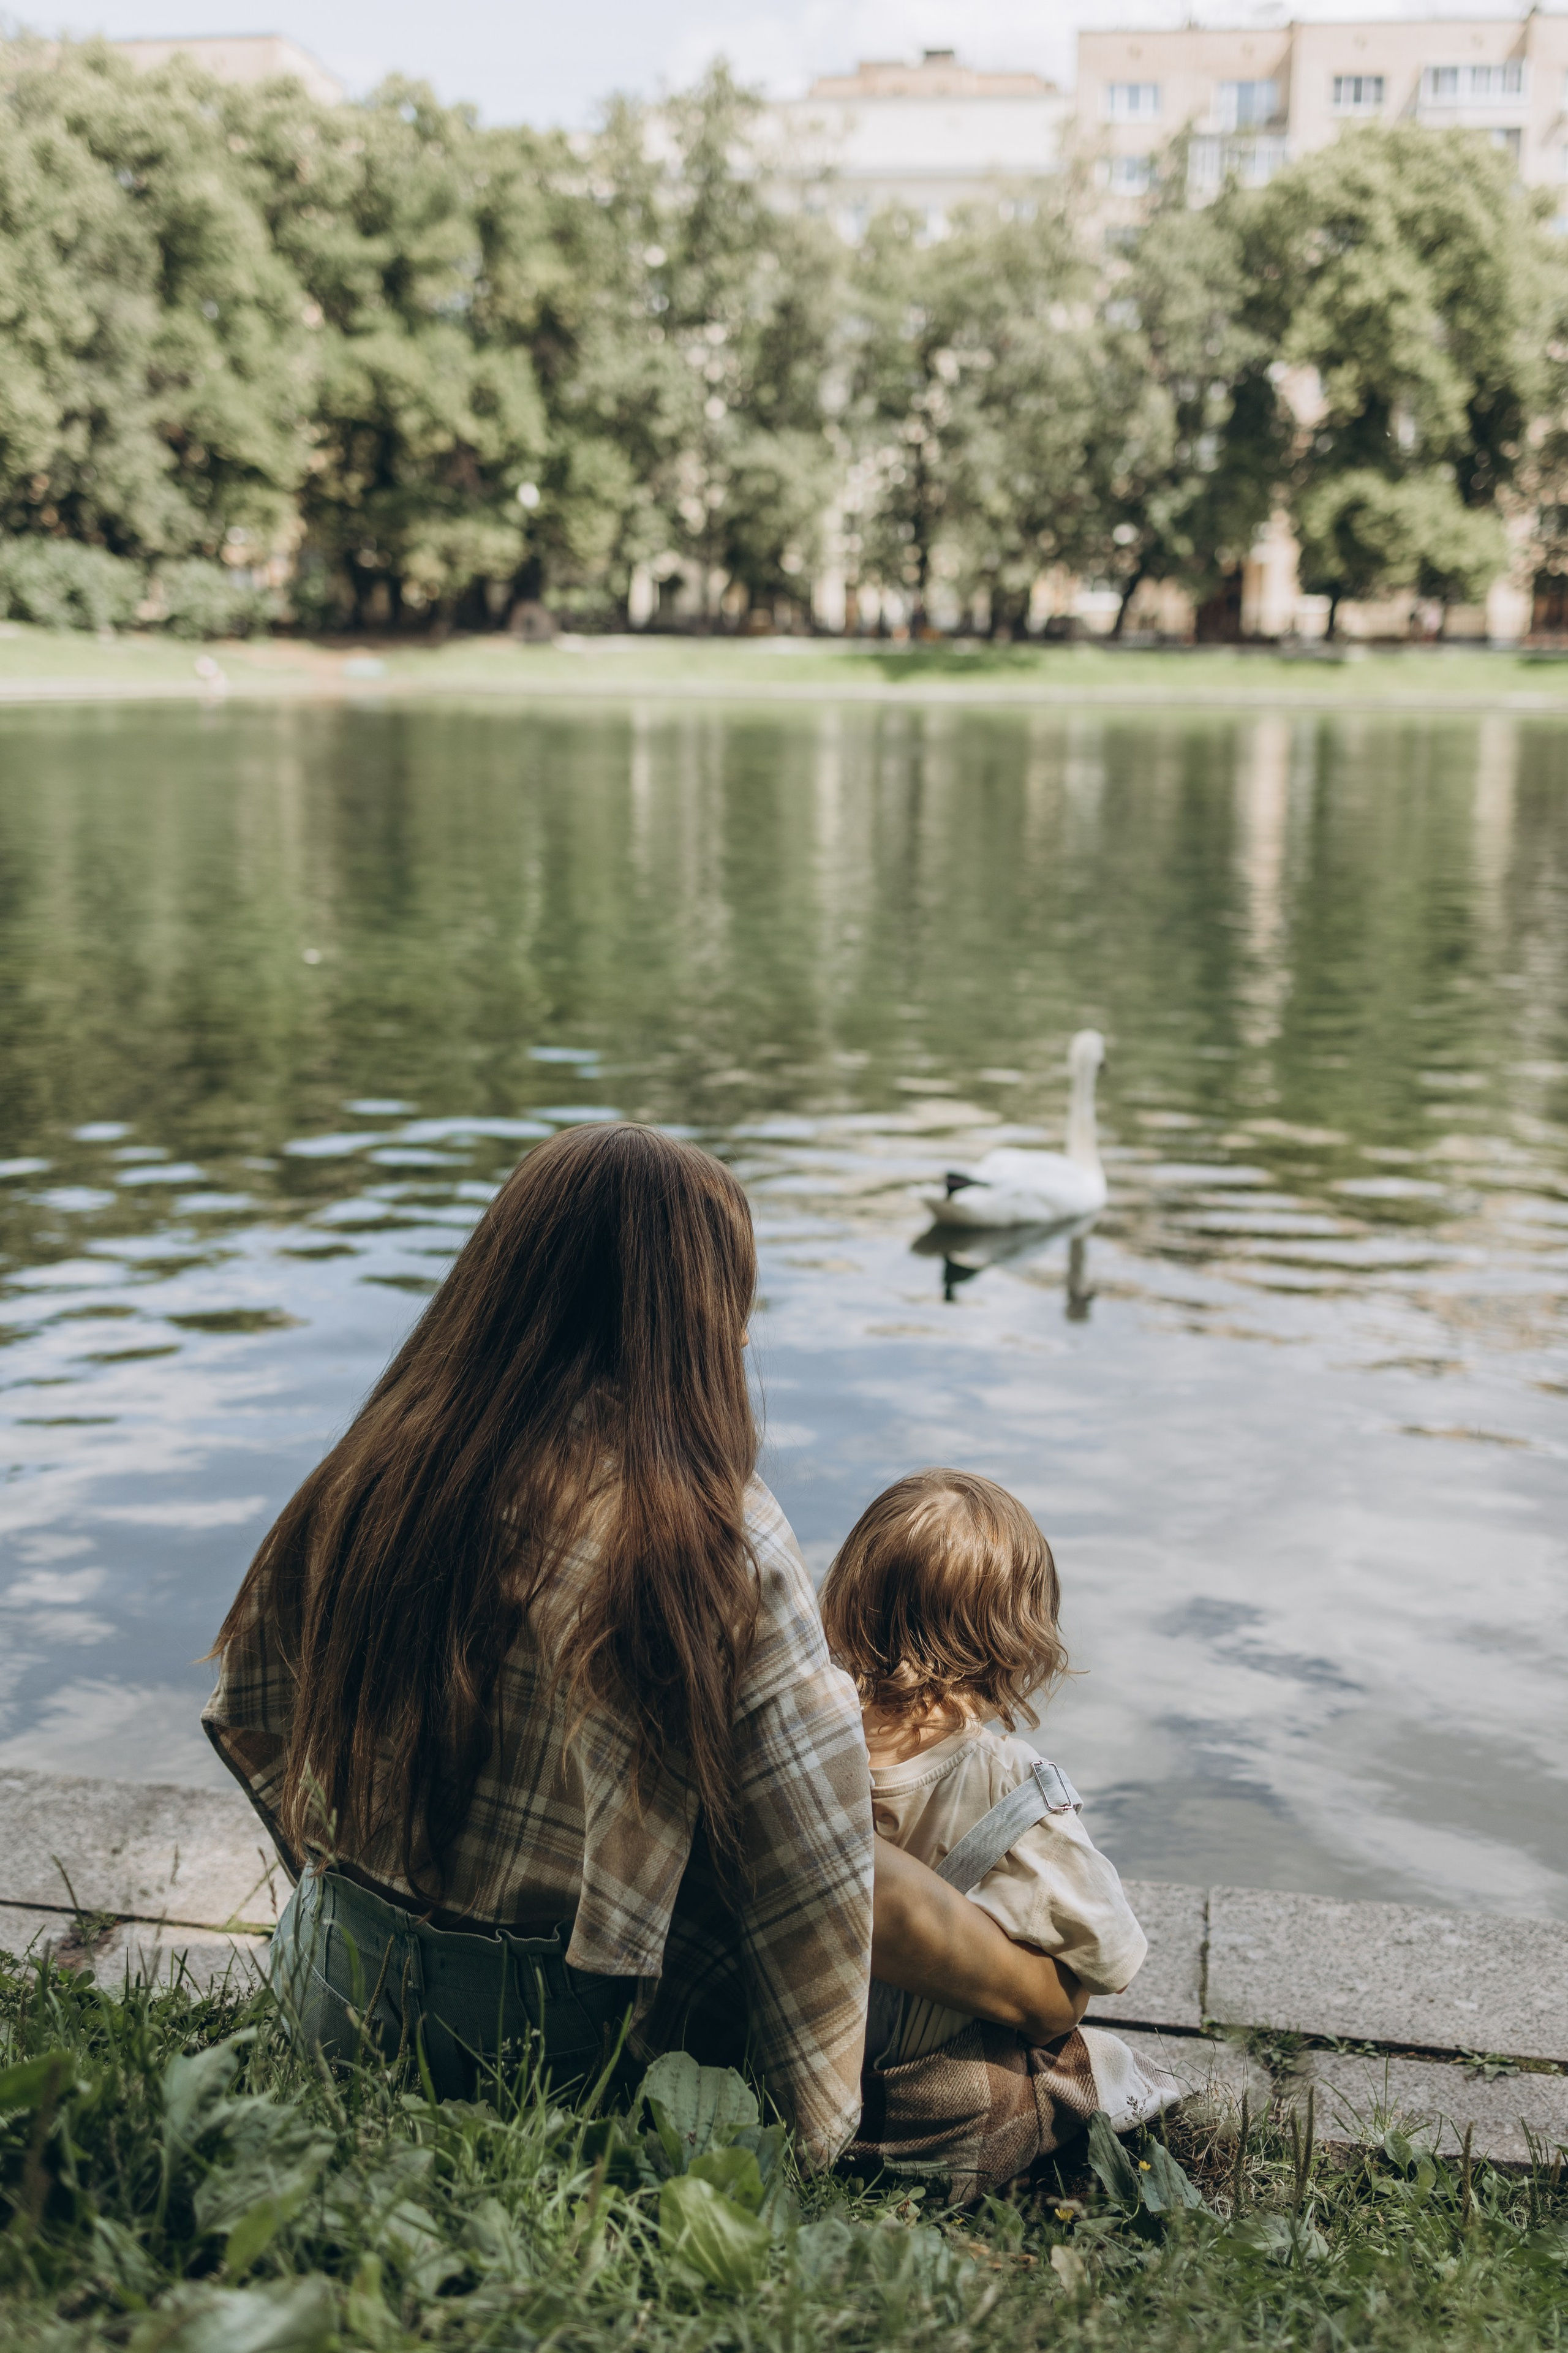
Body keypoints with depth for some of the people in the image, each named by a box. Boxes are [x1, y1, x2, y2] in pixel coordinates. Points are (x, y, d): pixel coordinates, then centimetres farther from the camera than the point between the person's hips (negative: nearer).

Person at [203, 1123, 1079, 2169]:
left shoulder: (377, 1469, -7)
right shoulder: (716, 1533, -23)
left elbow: (254, 1709, 8)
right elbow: (817, 1865, -17)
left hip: (341, 2009, 5)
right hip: (568, 2035, -5)